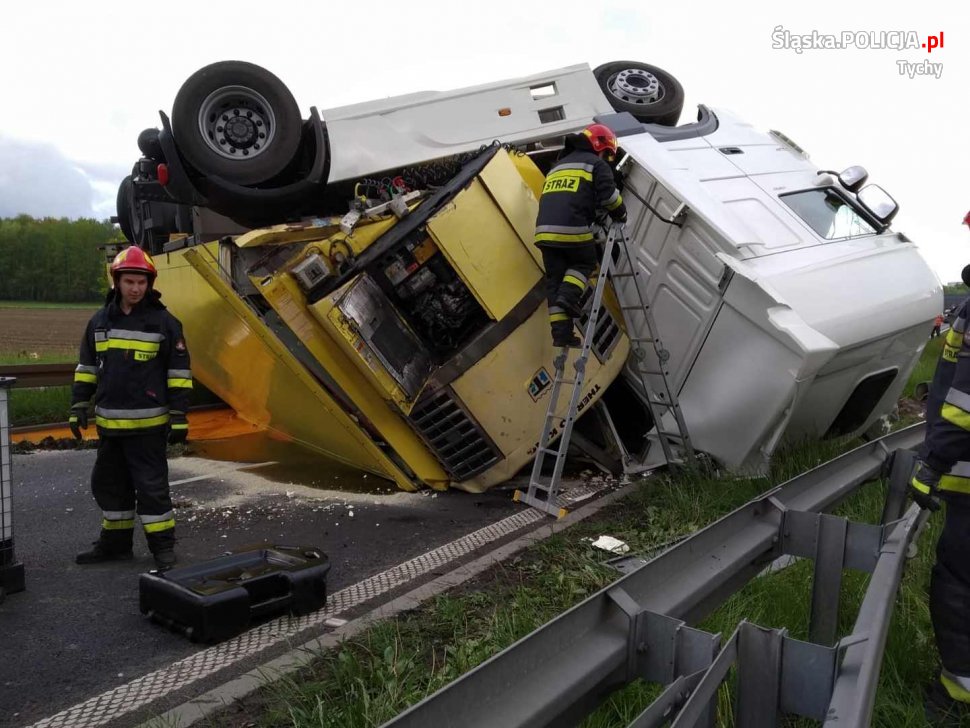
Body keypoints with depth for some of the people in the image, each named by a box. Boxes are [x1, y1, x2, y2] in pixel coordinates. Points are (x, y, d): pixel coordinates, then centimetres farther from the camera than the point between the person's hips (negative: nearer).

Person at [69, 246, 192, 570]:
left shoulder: (164, 322, -6)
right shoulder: (100, 321, 8)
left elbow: (179, 373, -6)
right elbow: (86, 367, 15)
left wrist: (178, 417, -9)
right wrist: (78, 406, 9)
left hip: (148, 424, -6)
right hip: (109, 423, 6)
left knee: (151, 485, -1)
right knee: (109, 484, 15)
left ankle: (162, 546, 10)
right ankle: (115, 542, 30)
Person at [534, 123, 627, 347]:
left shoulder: (558, 165, 32)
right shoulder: (596, 163, 9)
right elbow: (609, 197, 0)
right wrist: (621, 215, 19)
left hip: (545, 230, 6)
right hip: (572, 229, -6)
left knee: (554, 280, 10)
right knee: (585, 262, 20)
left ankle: (561, 332, 6)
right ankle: (569, 295, -6)